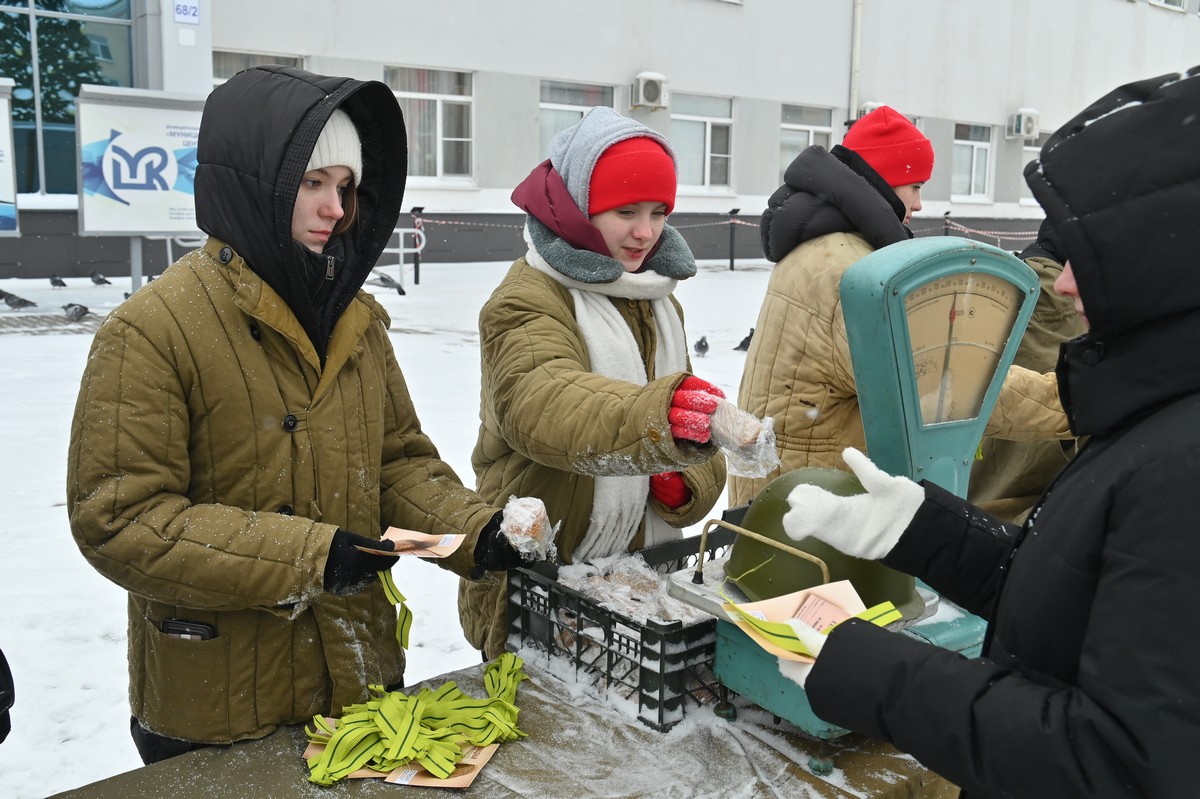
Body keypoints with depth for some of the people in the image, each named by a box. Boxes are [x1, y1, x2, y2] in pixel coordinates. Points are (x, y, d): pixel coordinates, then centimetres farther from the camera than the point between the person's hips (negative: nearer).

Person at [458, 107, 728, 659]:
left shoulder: (659, 299, 11)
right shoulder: (528, 301, -16)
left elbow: (690, 408, 14)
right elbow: (543, 404, -36)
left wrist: (691, 480, -9)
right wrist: (656, 418, -54)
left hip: (643, 573, 7)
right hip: (539, 584, -7)